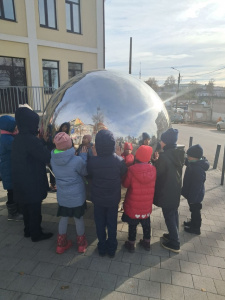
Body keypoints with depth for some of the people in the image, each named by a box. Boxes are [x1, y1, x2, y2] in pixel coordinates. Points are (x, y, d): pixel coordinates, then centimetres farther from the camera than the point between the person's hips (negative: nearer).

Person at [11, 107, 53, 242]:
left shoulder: (18, 139, 5)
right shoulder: (31, 140, -25)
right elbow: (47, 157, -22)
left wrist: (42, 141, 3)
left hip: (21, 182, 9)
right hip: (33, 184, -9)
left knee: (27, 207, 23)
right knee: (35, 209, 8)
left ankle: (28, 230, 39)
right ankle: (36, 234, 24)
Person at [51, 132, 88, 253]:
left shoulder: (53, 159, -12)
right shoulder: (77, 160, -27)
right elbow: (85, 172, -8)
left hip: (62, 196, 4)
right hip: (77, 196, -3)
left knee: (64, 218, 20)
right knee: (79, 219, 15)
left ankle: (61, 244, 36)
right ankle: (81, 244, 34)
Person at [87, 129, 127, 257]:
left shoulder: (92, 161, -23)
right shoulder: (119, 161, -22)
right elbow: (123, 175, -5)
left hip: (98, 198, 0)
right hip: (113, 199, 0)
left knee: (100, 224, 20)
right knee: (112, 224, 19)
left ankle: (102, 247, 36)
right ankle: (112, 249, 36)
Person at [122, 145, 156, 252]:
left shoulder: (131, 169, -23)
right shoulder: (153, 169, -12)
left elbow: (125, 184, -9)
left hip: (133, 204, -3)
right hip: (147, 204, 3)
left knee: (132, 225, 16)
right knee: (146, 223, 23)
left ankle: (131, 244, 31)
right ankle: (147, 242, 39)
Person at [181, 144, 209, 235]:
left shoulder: (198, 169, -33)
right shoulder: (194, 164, -5)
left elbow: (196, 186, -28)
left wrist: (192, 199, -22)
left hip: (195, 196, -9)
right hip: (193, 194, 9)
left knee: (195, 210, 11)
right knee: (194, 210, 25)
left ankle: (196, 228, 30)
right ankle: (193, 222, 45)